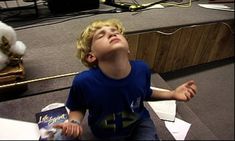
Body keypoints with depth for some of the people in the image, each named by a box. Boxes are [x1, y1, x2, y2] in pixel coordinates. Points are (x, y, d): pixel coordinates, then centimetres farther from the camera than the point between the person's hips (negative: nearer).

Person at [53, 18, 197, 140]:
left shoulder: (142, 69, -23)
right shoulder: (84, 82, -32)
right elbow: (77, 108, -8)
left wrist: (172, 94, -10)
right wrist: (74, 123, -28)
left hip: (140, 123, 2)